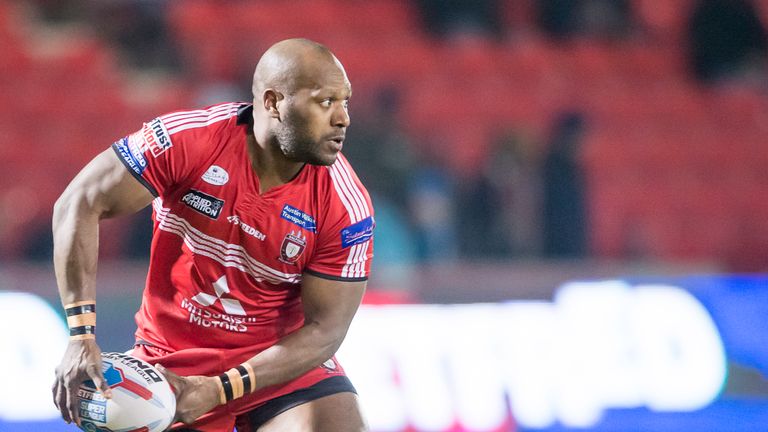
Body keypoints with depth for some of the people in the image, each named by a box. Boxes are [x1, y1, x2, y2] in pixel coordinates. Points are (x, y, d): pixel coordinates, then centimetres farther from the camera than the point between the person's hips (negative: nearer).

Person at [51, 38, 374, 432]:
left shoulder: (348, 207, -17)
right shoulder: (187, 139, -20)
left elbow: (324, 330, -14)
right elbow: (80, 204, -15)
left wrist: (218, 392, -24)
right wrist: (81, 335, -23)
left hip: (285, 362, 0)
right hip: (170, 364, 0)